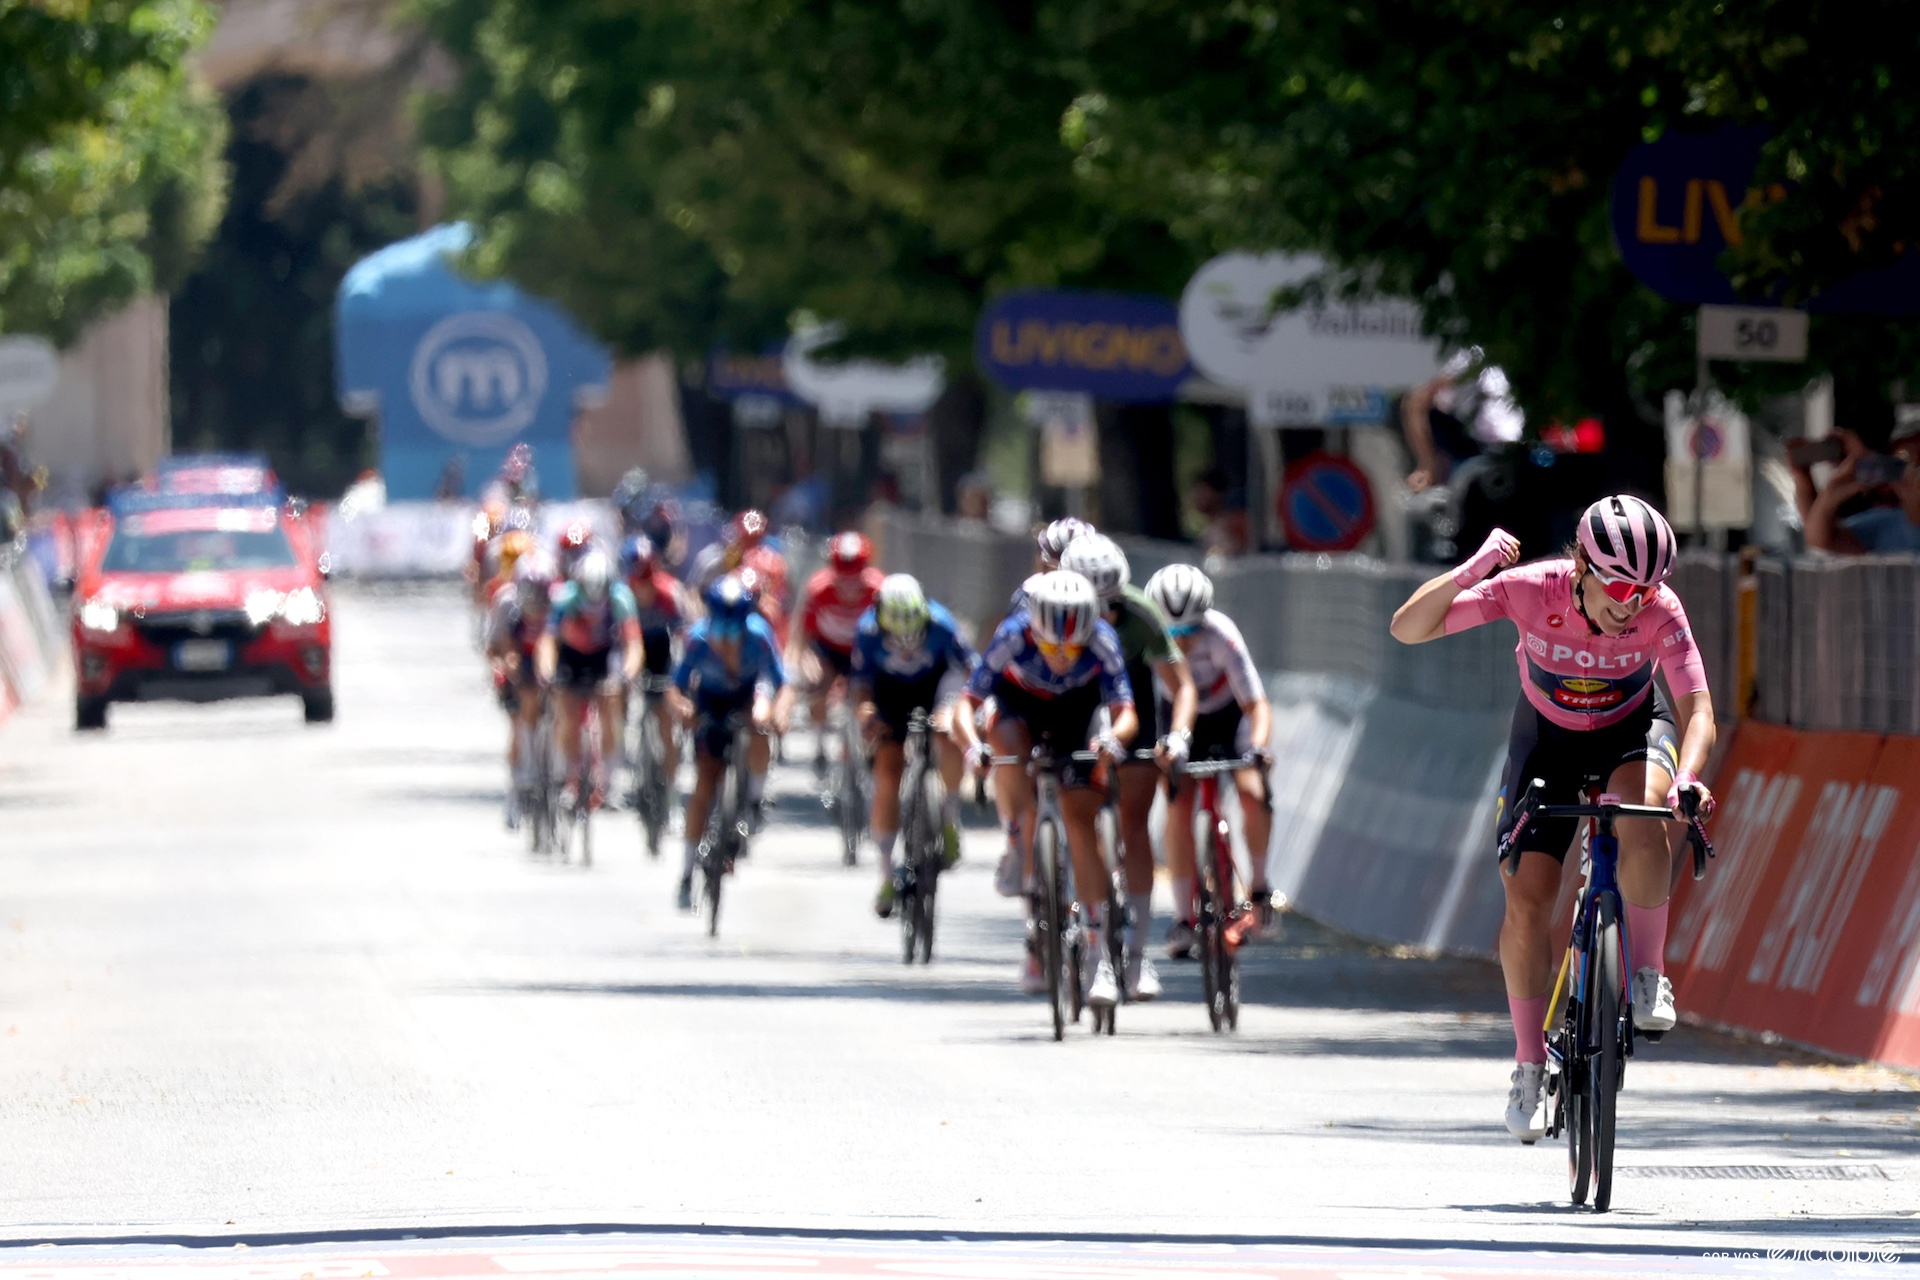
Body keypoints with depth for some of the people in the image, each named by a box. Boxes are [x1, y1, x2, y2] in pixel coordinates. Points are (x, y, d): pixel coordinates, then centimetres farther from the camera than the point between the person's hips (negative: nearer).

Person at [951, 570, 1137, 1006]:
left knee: (1080, 821, -12)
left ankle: (1102, 956, -12)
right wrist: (972, 745, -54)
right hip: (1020, 705, 1)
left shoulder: (1102, 643, -32)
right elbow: (966, 705, -34)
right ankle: (1017, 848, -10)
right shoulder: (1012, 638, -34)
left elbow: (1125, 712, -32)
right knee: (1008, 745, -34)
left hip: (1077, 713, -1)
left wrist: (1113, 736, -55)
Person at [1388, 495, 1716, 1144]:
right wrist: (1472, 570, -46)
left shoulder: (1660, 610, -29)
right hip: (1548, 736, 0)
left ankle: (1647, 976, -18)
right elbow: (1408, 627, -30)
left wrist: (1687, 775, -54)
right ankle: (1530, 1065, 7)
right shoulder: (1531, 589, -30)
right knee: (1527, 900, -10)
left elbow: (1697, 706, -34)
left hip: (1631, 730, 0)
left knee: (1639, 810, -35)